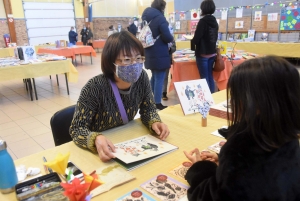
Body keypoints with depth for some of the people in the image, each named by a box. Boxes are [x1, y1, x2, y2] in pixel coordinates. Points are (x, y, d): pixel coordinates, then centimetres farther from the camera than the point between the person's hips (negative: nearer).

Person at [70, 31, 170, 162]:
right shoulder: (95, 87, -26)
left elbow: (148, 109, 1)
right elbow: (77, 129, -21)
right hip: (97, 151, -1)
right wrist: (96, 139, -41)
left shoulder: (141, 78, -13)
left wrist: (154, 123, -19)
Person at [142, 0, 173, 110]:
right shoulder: (160, 18, -16)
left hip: (149, 53, 8)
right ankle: (157, 103, 5)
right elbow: (167, 38, -20)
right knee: (159, 79, -1)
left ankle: (151, 100, 31)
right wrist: (171, 38, 1)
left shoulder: (145, 18, 10)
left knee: (154, 77, 22)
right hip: (160, 54, -8)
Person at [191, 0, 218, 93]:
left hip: (203, 54, -8)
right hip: (212, 53, 8)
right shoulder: (214, 21, 10)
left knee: (204, 77, -1)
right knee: (210, 76, 14)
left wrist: (192, 41, 3)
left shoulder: (203, 21, -15)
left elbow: (196, 39, -17)